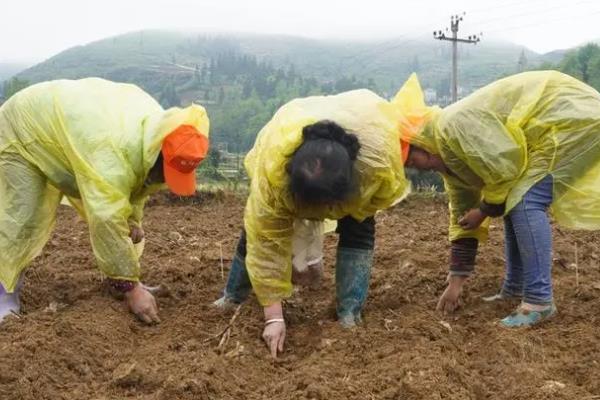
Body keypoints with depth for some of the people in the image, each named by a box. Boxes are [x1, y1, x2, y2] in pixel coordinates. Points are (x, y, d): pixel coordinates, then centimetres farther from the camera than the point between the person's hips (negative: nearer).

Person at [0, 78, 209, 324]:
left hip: (70, 124, 8)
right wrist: (130, 288, -39)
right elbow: (107, 224, -44)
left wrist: (133, 218, -4)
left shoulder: (156, 125, -18)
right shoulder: (111, 153, -45)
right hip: (23, 133, -7)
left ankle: (125, 279, 12)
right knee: (24, 222, -15)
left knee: (104, 210, 2)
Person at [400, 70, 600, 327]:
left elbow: (506, 169, -26)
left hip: (572, 116, -10)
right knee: (513, 202, 12)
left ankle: (539, 300, -12)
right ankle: (515, 288, 19)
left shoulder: (454, 127, -21)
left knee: (525, 203, -16)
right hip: (555, 121, 10)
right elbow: (463, 213, 13)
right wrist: (456, 282, 13)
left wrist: (485, 210, -7)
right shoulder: (448, 153, 9)